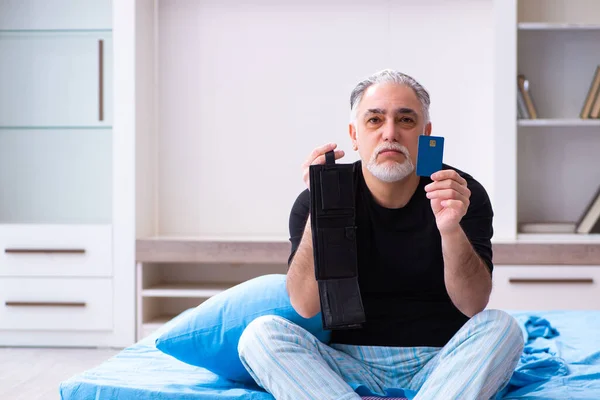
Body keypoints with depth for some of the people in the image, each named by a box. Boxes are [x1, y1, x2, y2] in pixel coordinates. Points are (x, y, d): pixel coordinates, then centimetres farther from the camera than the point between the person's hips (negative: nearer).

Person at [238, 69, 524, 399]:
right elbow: (307, 306, -14)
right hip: (351, 365, 1)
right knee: (260, 334, -24)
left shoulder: (464, 195, -4)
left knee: (501, 327, -27)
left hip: (441, 363, 0)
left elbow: (473, 306, -13)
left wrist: (451, 230, -31)